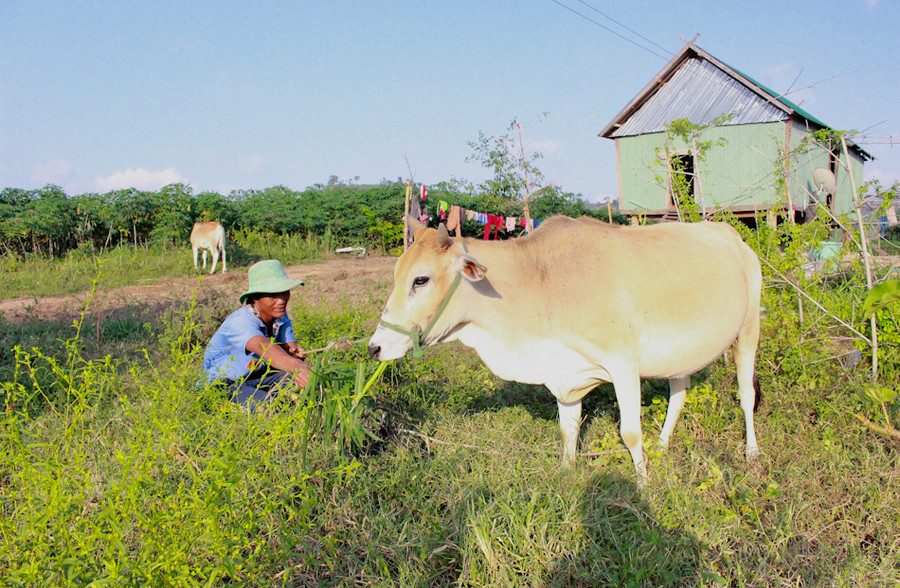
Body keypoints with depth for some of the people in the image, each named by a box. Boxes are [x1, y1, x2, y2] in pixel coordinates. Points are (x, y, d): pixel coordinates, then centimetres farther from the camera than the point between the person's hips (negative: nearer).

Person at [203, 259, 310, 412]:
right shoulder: (239, 321, -30)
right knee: (266, 405, -34)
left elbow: (289, 347, -12)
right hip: (222, 383, -7)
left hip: (257, 377, 7)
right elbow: (264, 347, -51)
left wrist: (296, 353, -39)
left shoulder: (281, 316, -4)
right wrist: (295, 365, -71)